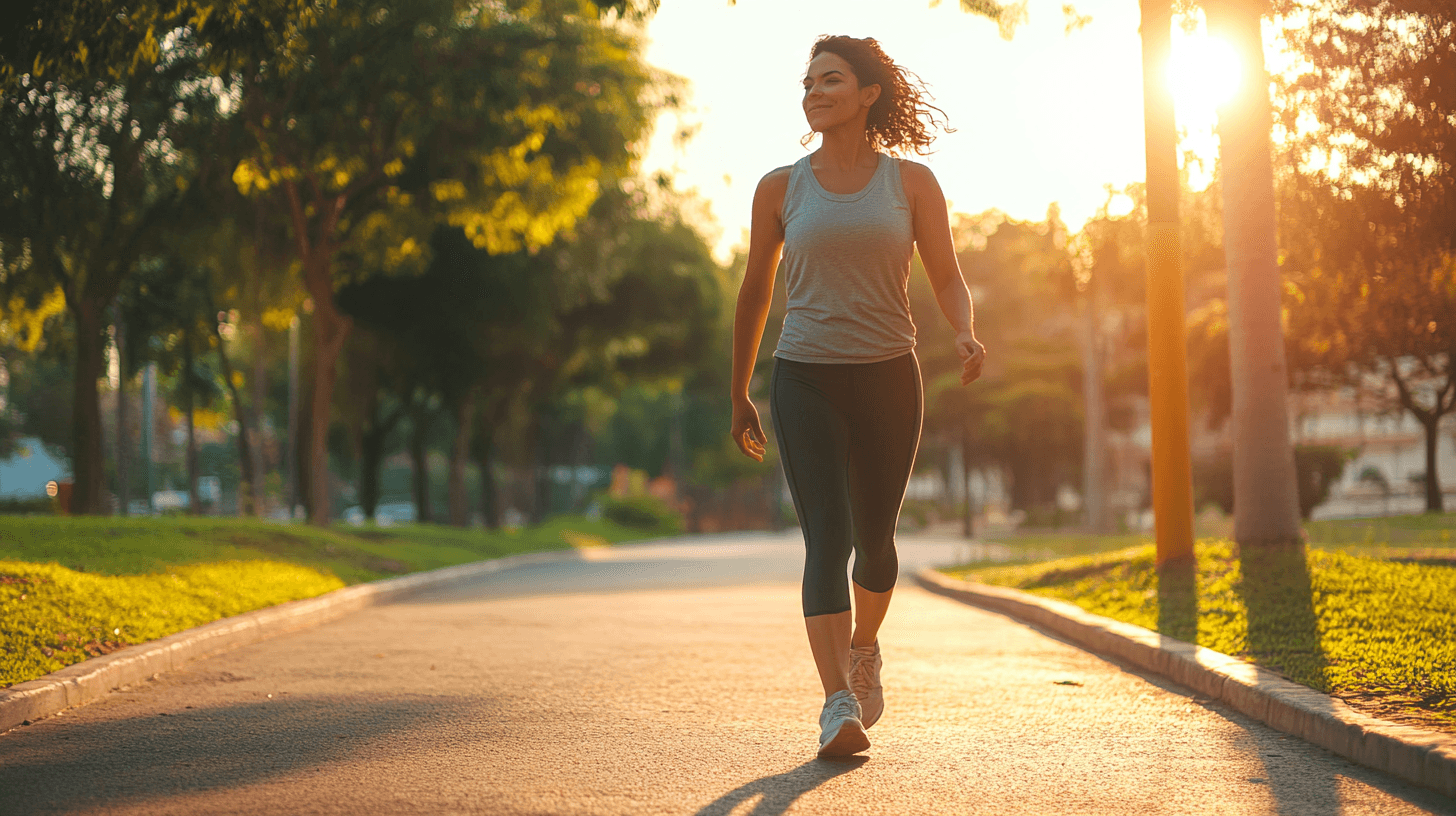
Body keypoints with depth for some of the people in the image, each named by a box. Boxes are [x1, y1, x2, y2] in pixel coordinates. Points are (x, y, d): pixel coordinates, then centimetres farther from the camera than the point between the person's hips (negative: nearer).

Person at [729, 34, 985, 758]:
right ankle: (839, 707, -23)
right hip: (806, 380, -1)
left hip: (888, 379, 1)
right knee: (826, 540, -16)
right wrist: (738, 394, 16)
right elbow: (755, 292, 12)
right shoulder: (780, 189, 3)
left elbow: (948, 279, 1)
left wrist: (966, 336, -21)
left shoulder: (912, 182, 3)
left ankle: (863, 646, 44)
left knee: (874, 539, 13)